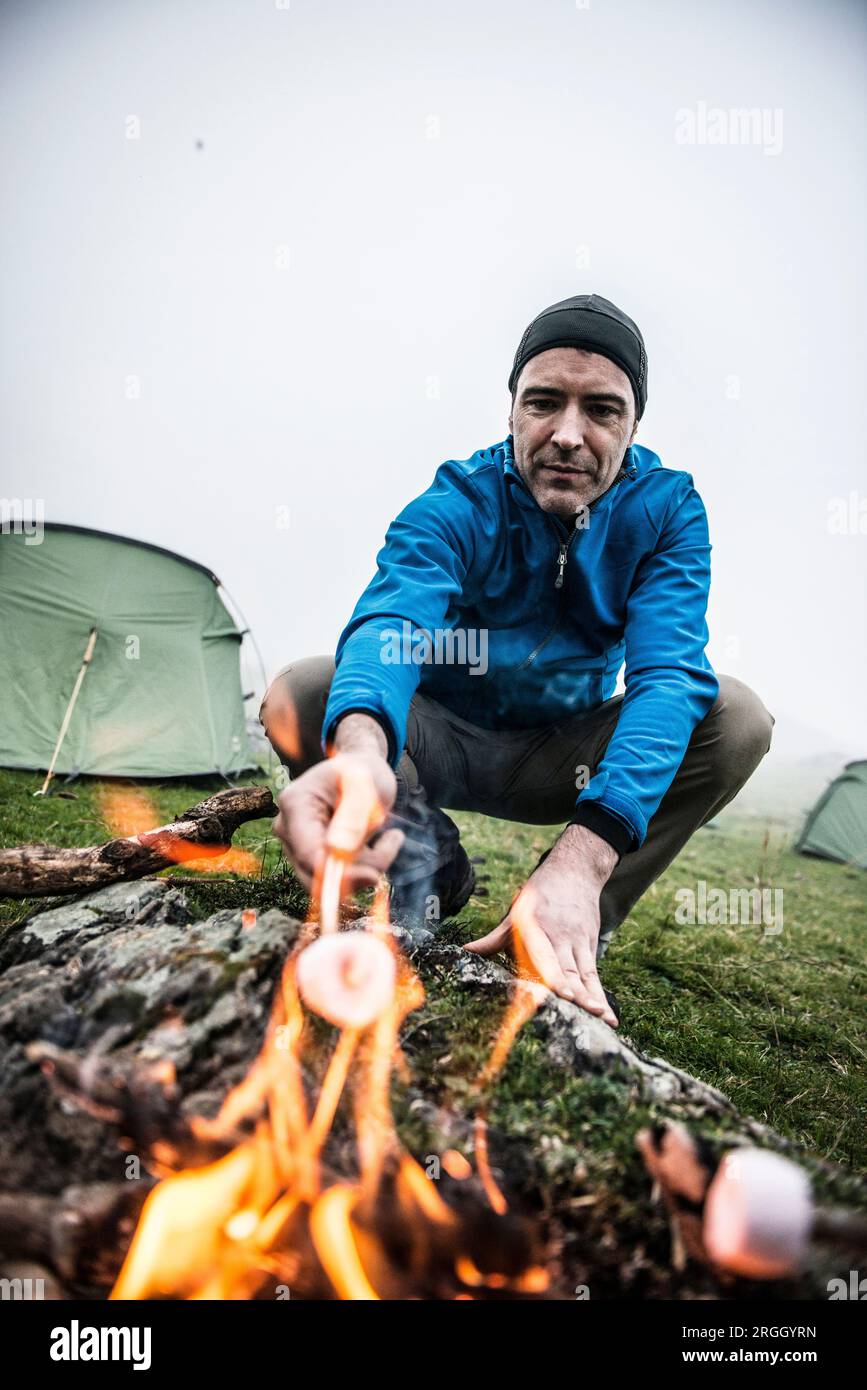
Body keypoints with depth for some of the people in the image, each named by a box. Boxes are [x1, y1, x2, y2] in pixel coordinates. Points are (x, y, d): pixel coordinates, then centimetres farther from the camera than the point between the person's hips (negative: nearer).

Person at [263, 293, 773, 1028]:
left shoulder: (667, 509, -16)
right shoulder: (454, 507, -20)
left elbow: (669, 671, -29)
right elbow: (391, 621, -40)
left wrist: (583, 854, -46)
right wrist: (360, 746, -66)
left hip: (567, 760, 2)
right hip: (445, 745, -1)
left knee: (737, 716, -23)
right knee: (300, 695, -26)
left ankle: (572, 944, -12)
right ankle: (429, 859, -1)